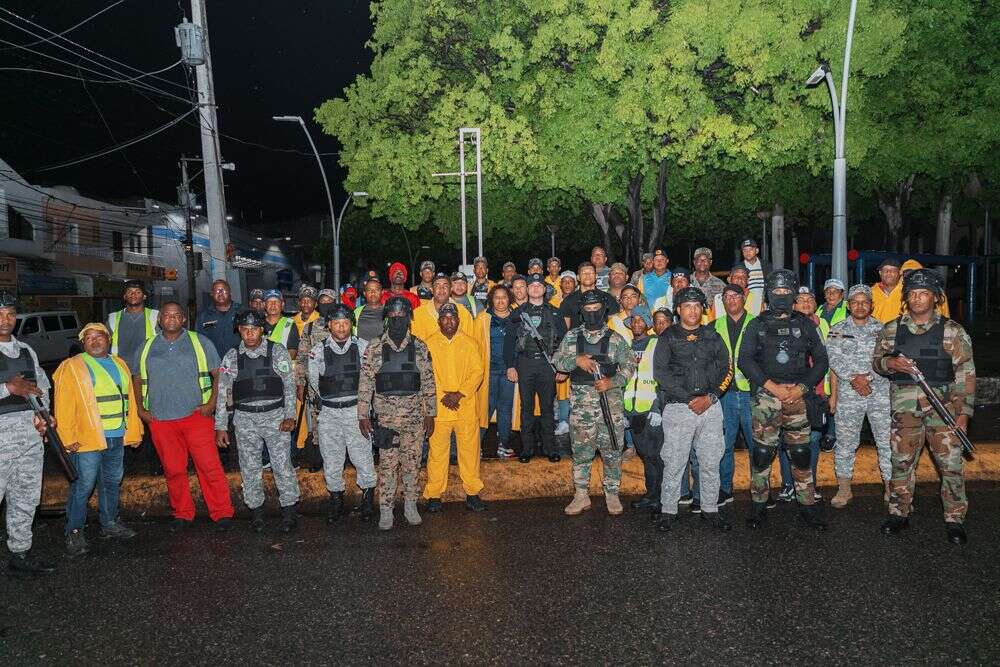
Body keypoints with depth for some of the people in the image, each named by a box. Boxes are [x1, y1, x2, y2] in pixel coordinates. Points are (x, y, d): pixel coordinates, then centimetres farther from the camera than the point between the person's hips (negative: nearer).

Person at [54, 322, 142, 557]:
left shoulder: (119, 365, 15)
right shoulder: (72, 367, -3)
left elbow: (130, 400, 17)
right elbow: (63, 406, -8)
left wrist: (134, 431, 15)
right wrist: (68, 438, -13)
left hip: (117, 438, 6)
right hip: (87, 439, -6)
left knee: (112, 482, 15)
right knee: (83, 486, -3)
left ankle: (110, 524, 29)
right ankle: (74, 532, 9)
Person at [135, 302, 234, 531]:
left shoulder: (200, 342, 4)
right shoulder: (147, 348, 12)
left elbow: (218, 374, 4)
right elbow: (137, 381, 19)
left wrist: (212, 402, -7)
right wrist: (140, 409, 7)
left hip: (196, 415, -3)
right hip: (160, 419, 3)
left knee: (209, 466, -5)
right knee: (173, 470, 9)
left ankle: (222, 512, 5)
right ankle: (182, 514, 23)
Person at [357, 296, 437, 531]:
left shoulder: (419, 347, 1)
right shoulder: (374, 348, -2)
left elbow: (428, 382, 4)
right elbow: (365, 383, -2)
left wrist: (430, 414, 3)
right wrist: (363, 415, -4)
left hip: (414, 418, 1)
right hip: (385, 418, -1)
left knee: (412, 463, 10)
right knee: (387, 465, 5)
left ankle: (410, 504, 26)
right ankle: (386, 509, 18)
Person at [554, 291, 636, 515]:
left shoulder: (615, 339, 2)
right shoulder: (572, 337, 6)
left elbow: (629, 366, 2)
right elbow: (557, 362, 5)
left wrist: (612, 382, -14)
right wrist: (576, 360, -14)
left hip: (611, 402, -1)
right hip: (580, 402, 1)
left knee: (612, 450, 5)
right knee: (580, 450, 6)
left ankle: (612, 494, 20)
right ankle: (581, 495, 17)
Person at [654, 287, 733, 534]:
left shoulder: (713, 337, 13)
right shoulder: (668, 338, 4)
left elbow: (726, 370, 8)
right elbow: (661, 372, -6)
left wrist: (710, 397, -7)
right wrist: (689, 399, -12)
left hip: (711, 408, 3)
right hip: (678, 408, -3)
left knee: (710, 463, 8)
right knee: (674, 463, 0)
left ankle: (710, 510, 21)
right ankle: (668, 511, 12)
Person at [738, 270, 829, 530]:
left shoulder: (805, 324, 12)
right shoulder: (756, 325, 8)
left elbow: (821, 360, 9)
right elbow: (745, 360, -3)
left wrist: (802, 388, -5)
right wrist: (772, 386, -12)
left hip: (798, 397, 1)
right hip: (765, 398, -1)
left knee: (801, 454, 3)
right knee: (762, 453, -1)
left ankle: (807, 506, 14)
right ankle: (759, 506, 9)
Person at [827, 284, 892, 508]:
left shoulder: (882, 329, 7)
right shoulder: (838, 330, 6)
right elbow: (834, 359, -4)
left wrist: (867, 377, -15)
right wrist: (853, 378, -15)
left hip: (880, 392, 0)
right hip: (848, 394, 0)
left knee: (887, 440, 2)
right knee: (845, 442, 4)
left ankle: (891, 486, 14)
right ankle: (844, 488, 13)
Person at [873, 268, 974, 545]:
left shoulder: (952, 331, 0)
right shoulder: (891, 330, 6)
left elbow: (965, 374, 0)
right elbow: (876, 361, 12)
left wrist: (964, 412, -6)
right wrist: (890, 363, -12)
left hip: (943, 406, -2)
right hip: (904, 407, 2)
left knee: (951, 464, 0)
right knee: (902, 462, 8)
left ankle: (954, 519, 16)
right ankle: (899, 513, 23)